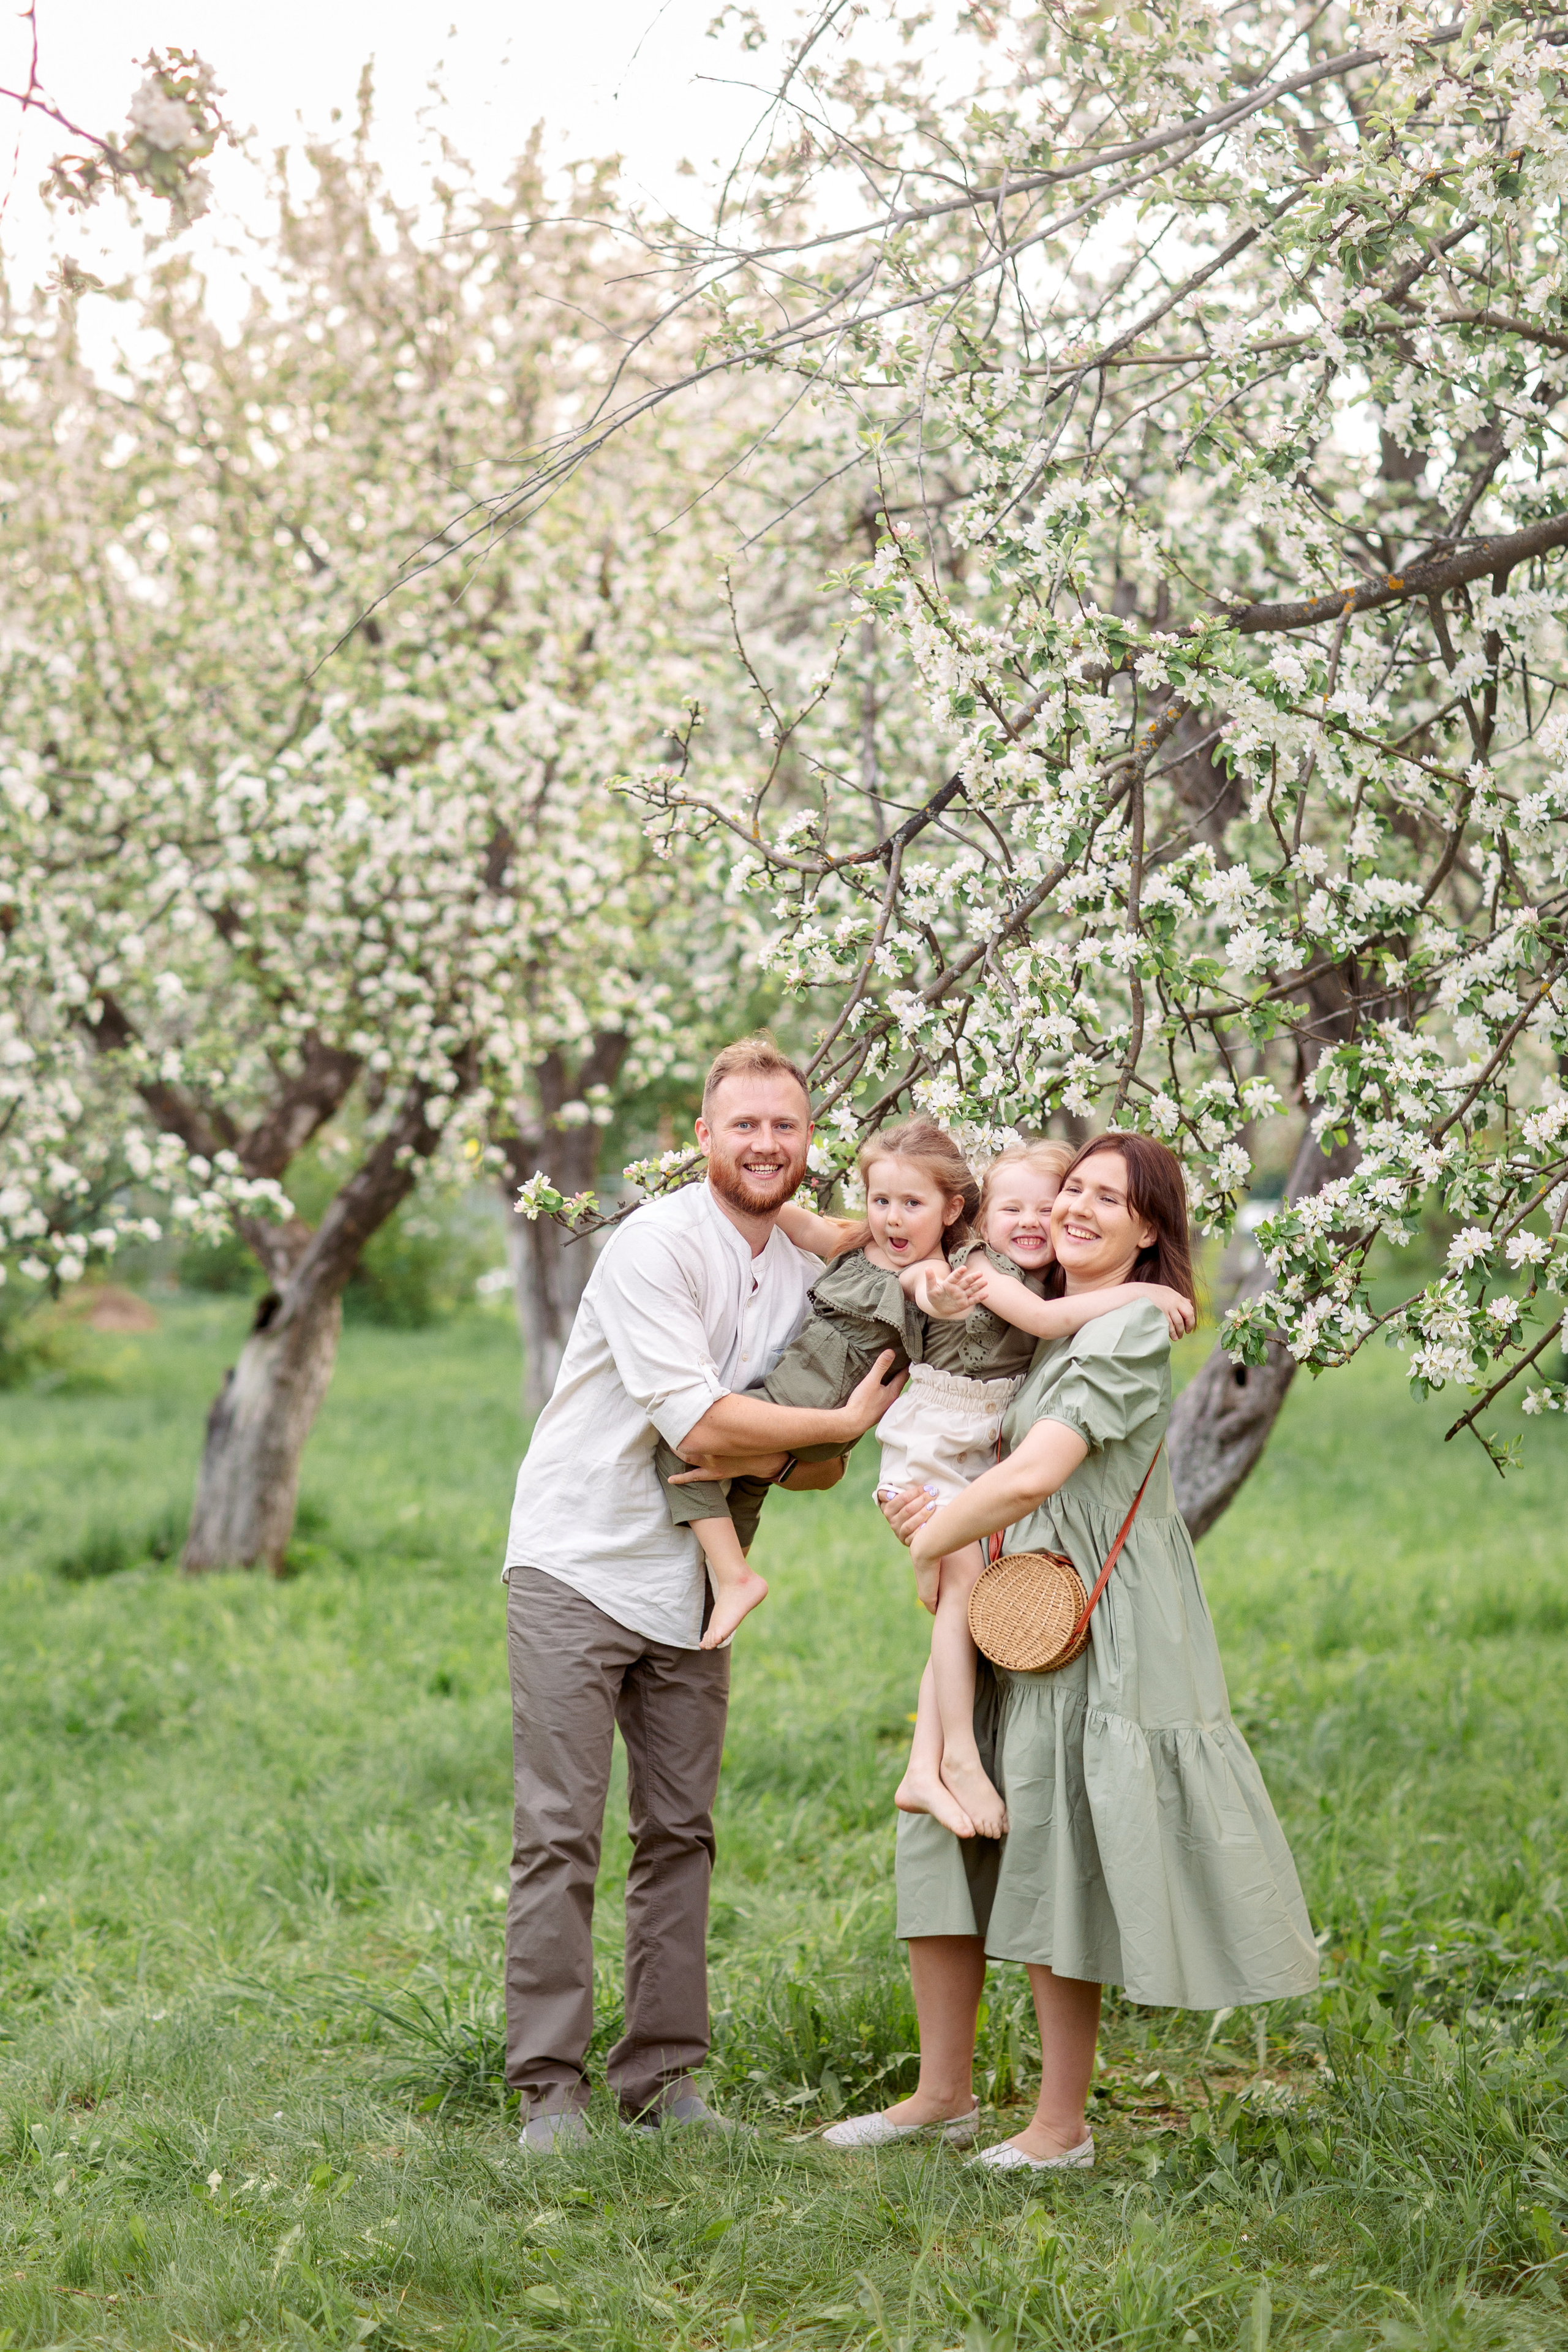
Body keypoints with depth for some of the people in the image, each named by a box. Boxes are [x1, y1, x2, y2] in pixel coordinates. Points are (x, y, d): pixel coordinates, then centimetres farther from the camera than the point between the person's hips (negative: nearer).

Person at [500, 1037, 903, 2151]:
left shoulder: (811, 1270, 7)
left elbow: (821, 1466, 10)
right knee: (560, 1837, -6)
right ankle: (550, 2087, -2)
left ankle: (663, 2075, 16)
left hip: (689, 1585, 7)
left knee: (681, 1836, 8)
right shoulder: (657, 1245, -15)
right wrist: (843, 1422, -12)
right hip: (579, 1567, -7)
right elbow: (696, 1417, -22)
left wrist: (768, 1458, -13)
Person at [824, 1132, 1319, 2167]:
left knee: (1056, 1860, -3)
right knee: (943, 1835, 9)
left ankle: (1063, 2124, 8)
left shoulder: (1134, 1330, -14)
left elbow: (1034, 1475, -23)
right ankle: (944, 2093, 20)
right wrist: (921, 1500, 3)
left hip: (1096, 1638, -9)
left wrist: (932, 1539, -8)